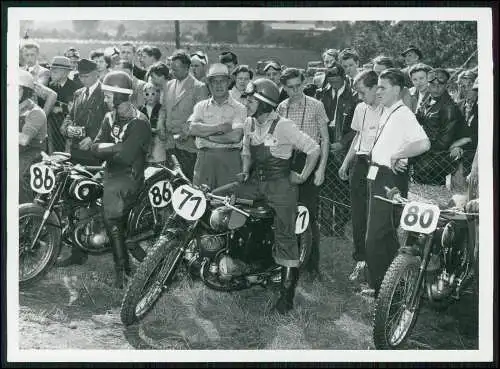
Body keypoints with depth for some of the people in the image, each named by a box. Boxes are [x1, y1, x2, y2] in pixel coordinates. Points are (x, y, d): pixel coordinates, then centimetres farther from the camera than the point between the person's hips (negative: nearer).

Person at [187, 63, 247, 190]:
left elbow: (235, 136, -8)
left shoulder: (239, 108, 7)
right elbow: (192, 129, -3)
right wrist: (220, 127, -7)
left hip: (229, 160, -2)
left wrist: (206, 134, -4)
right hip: (204, 158, 2)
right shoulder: (201, 106, 15)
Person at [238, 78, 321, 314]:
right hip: (256, 181, 7)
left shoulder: (283, 126, -15)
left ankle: (287, 292, 4)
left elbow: (314, 149, -12)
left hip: (280, 183, -7)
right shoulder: (249, 124, 7)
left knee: (285, 237, -3)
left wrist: (302, 177, -8)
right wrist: (245, 171, 6)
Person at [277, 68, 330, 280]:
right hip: (287, 162, 3)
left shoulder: (315, 106, -1)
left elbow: (325, 139, 0)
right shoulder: (281, 108, 9)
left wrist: (321, 167, -8)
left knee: (310, 215, -5)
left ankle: (313, 265, 2)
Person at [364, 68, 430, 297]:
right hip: (378, 177, 10)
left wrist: (397, 156, -22)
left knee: (376, 237, -7)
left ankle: (380, 288, 4)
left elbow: (424, 144, -30)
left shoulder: (403, 114, -15)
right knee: (386, 235, 18)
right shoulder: (386, 113, 13)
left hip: (390, 179, -10)